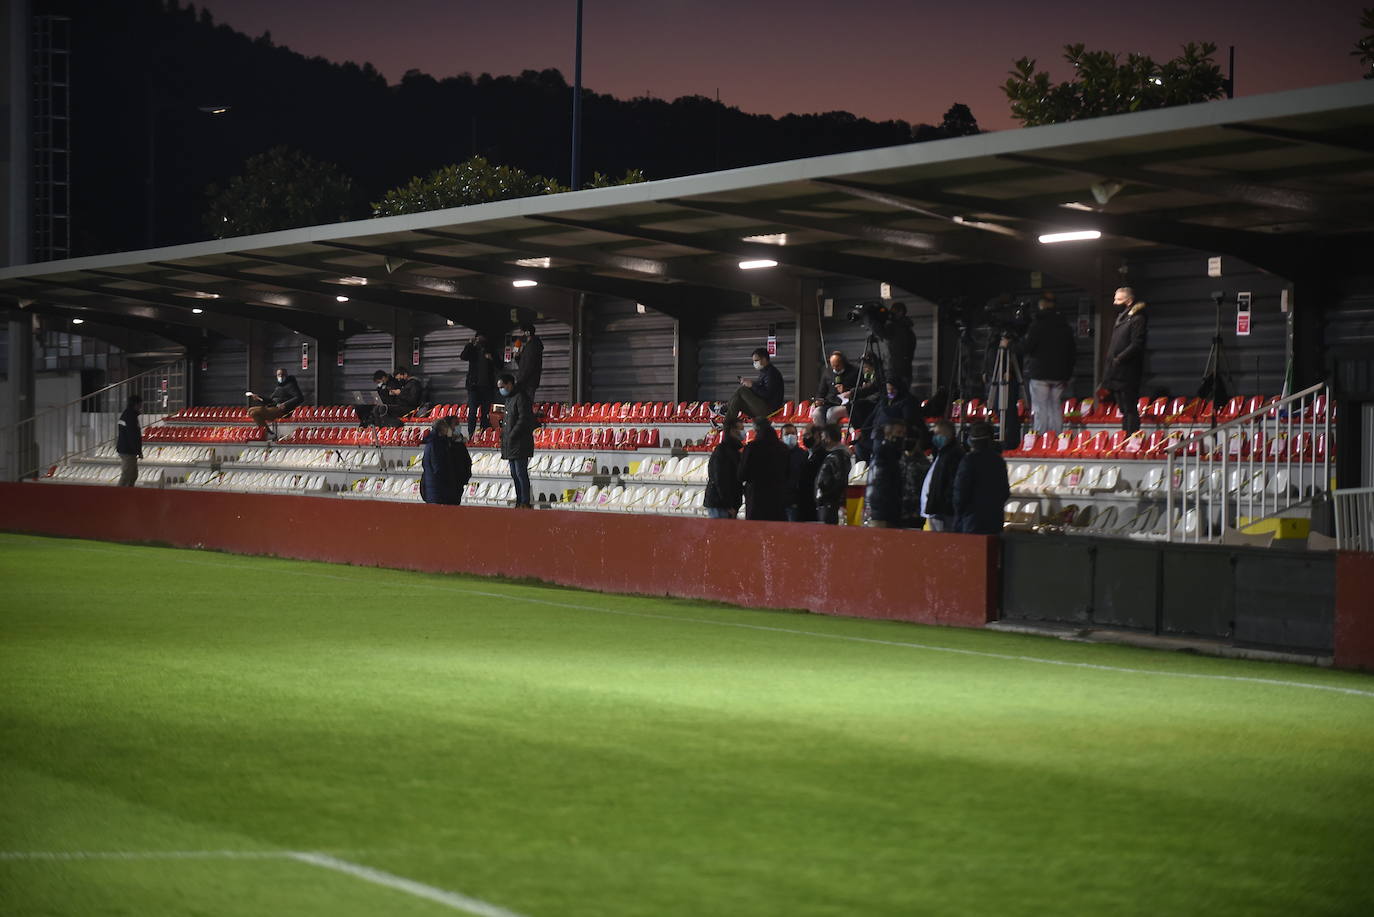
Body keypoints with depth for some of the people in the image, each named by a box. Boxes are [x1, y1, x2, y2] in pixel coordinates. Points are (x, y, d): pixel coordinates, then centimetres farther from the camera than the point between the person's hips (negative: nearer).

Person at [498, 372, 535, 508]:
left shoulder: (521, 397, -12)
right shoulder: (509, 398, 18)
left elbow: (523, 419, -19)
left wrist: (511, 436, -18)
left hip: (520, 443, -10)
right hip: (510, 444, 10)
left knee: (521, 473, -10)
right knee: (515, 474, 11)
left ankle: (525, 502, -9)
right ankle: (519, 501, 16)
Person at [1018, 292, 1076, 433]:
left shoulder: (1038, 323, -8)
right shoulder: (1064, 325, 11)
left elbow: (1025, 347, -11)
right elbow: (1071, 349, 14)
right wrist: (1067, 375, 19)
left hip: (1039, 374, -5)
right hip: (1059, 375, 5)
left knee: (1040, 409, -5)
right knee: (1056, 407, 10)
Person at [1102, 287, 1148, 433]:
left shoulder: (1137, 319, -9)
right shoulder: (1121, 318, 19)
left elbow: (1136, 345, -18)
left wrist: (1118, 359, -20)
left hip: (1127, 373, -9)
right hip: (1116, 374, 9)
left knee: (1130, 409, -9)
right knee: (1124, 410, 11)